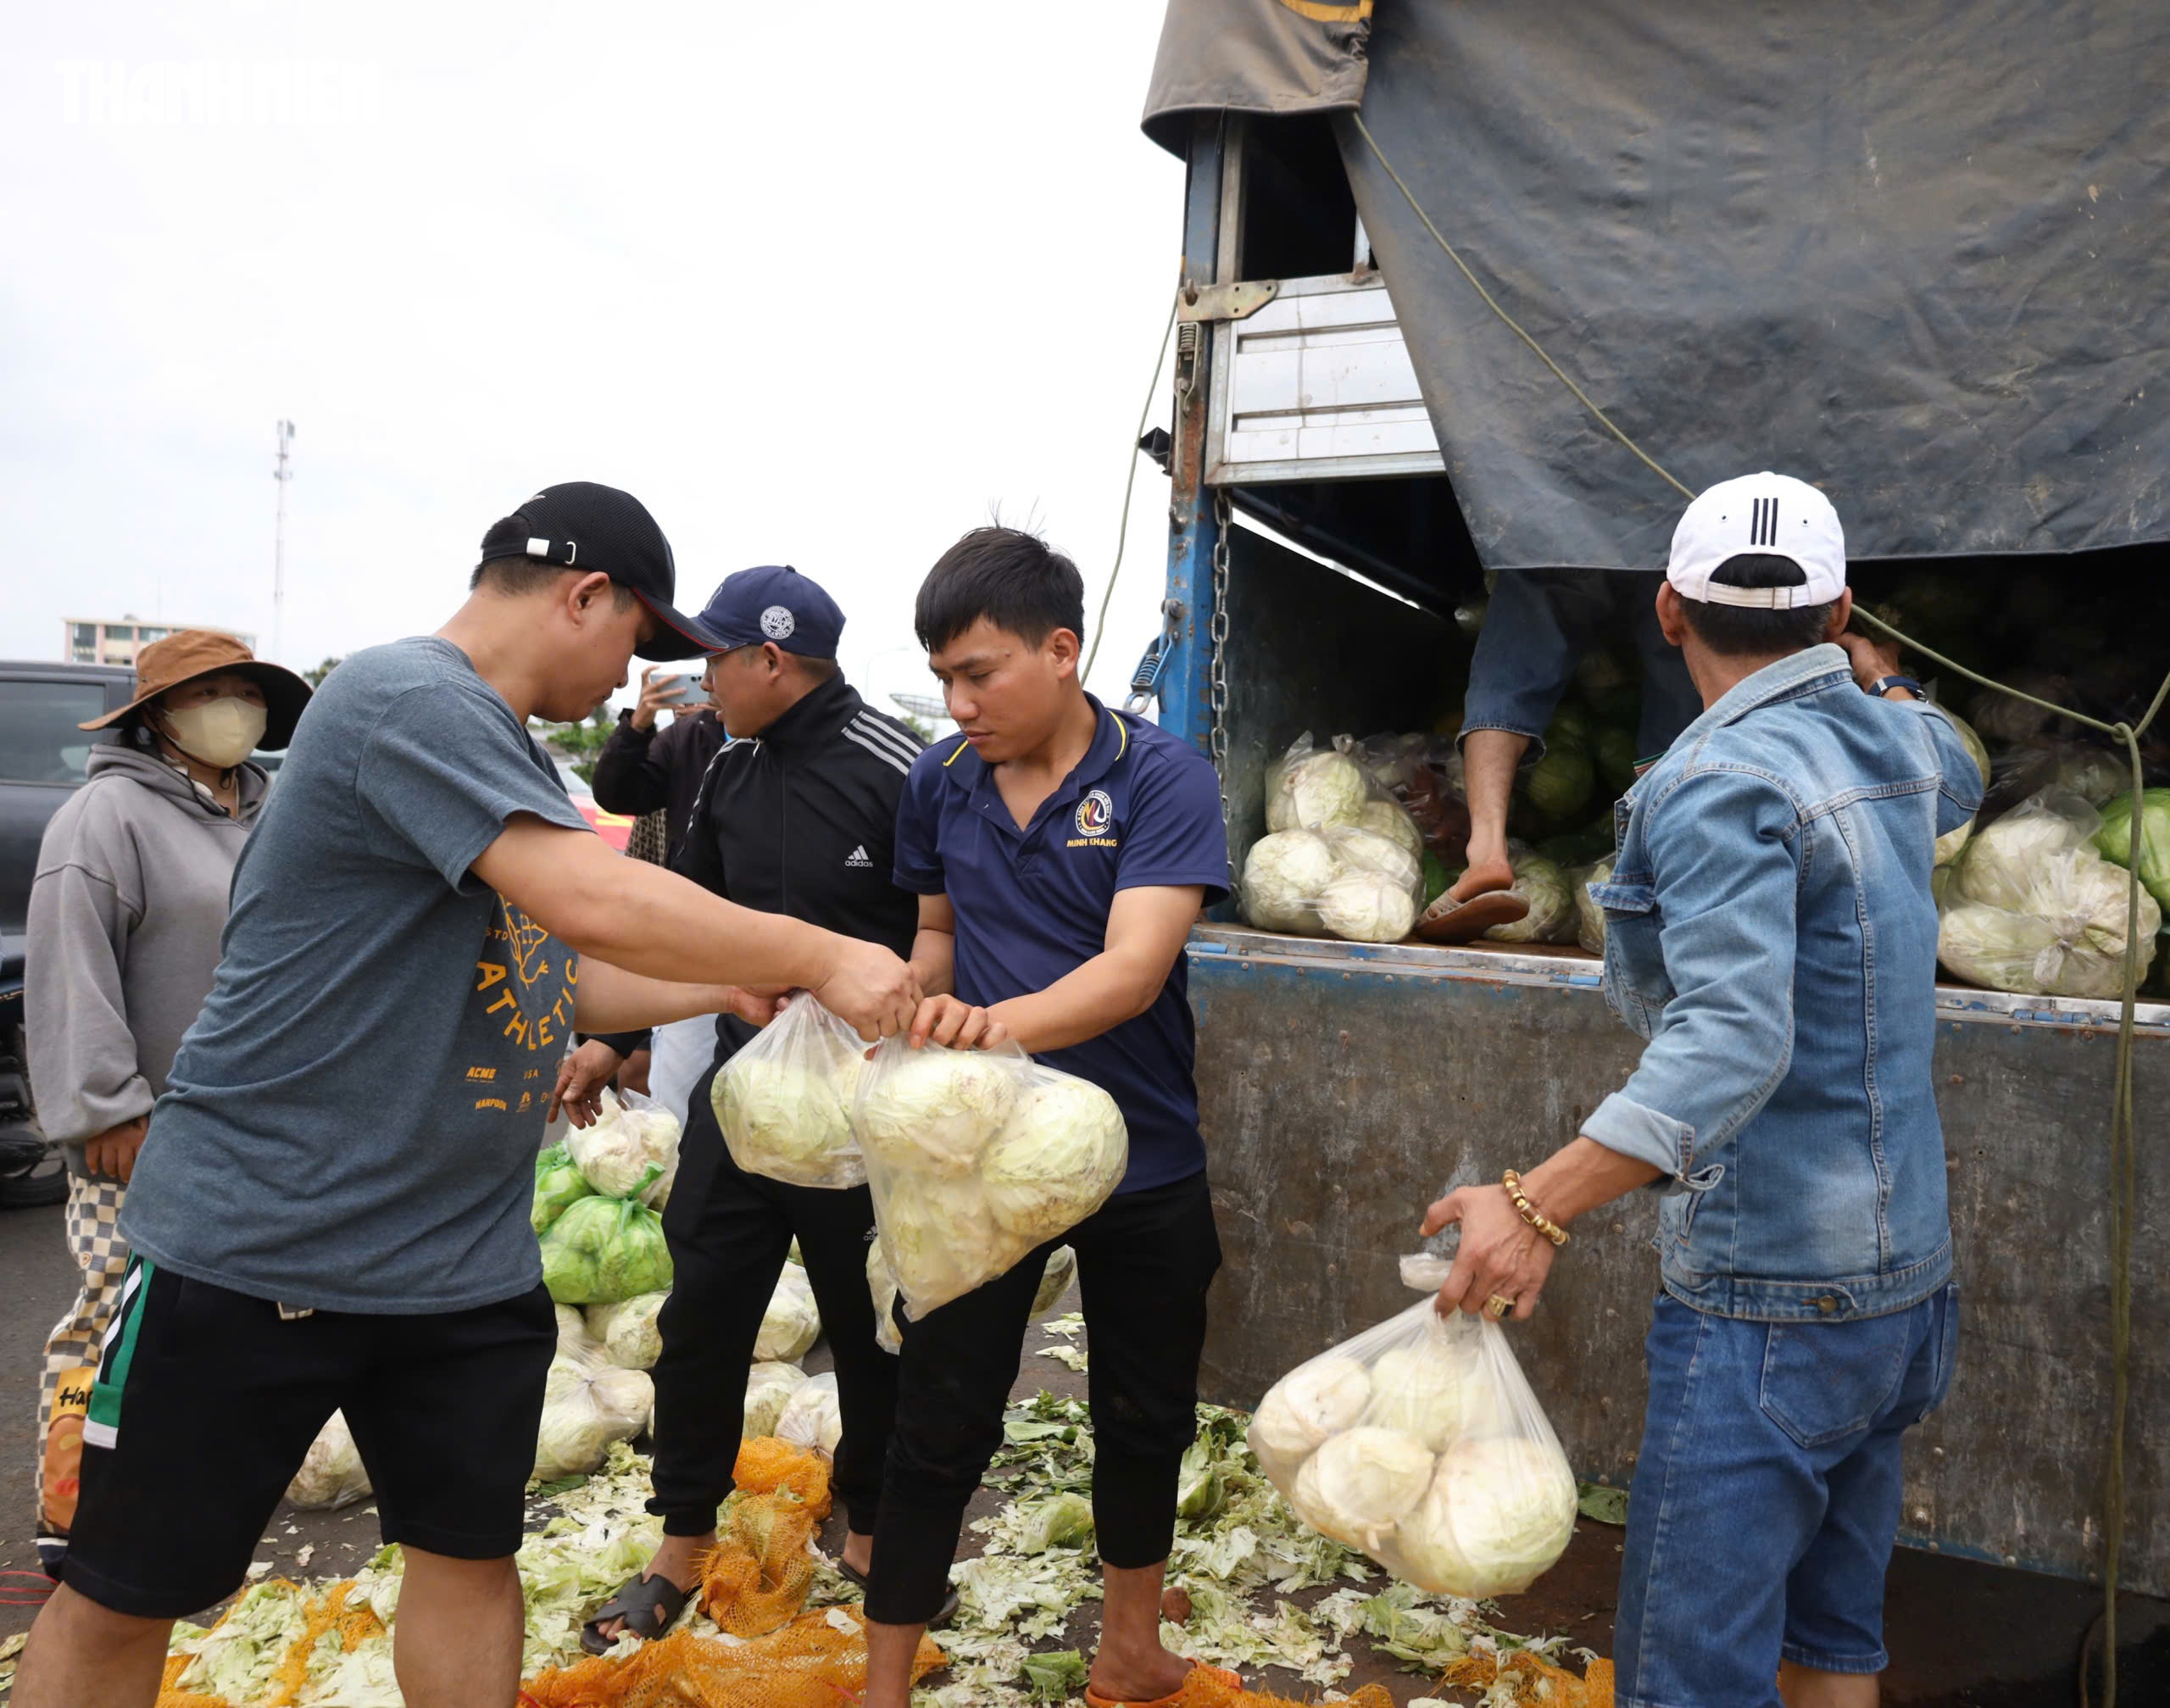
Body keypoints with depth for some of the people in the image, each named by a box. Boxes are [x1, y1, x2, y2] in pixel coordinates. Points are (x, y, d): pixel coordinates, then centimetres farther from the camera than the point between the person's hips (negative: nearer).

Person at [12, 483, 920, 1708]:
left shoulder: (503, 753, 12)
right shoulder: (410, 700, -18)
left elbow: (549, 975, 18)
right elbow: (592, 902, -30)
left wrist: (732, 990, 8)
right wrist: (820, 957, -20)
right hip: (253, 1242, -8)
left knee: (472, 1556, 15)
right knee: (122, 1599, 8)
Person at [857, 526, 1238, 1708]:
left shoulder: (1162, 780, -15)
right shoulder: (940, 782, -3)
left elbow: (1133, 968, -28)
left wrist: (999, 1023, -45)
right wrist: (906, 1017, -9)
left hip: (1140, 1166, -1)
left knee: (1143, 1421, 17)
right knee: (939, 1430, 7)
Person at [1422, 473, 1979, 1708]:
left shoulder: (1722, 783, -19)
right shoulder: (1903, 738, 7)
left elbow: (1732, 1039, -32)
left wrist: (1543, 1204, -38)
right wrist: (1877, 677, 46)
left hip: (1771, 1302, -9)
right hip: (1911, 1281, 9)